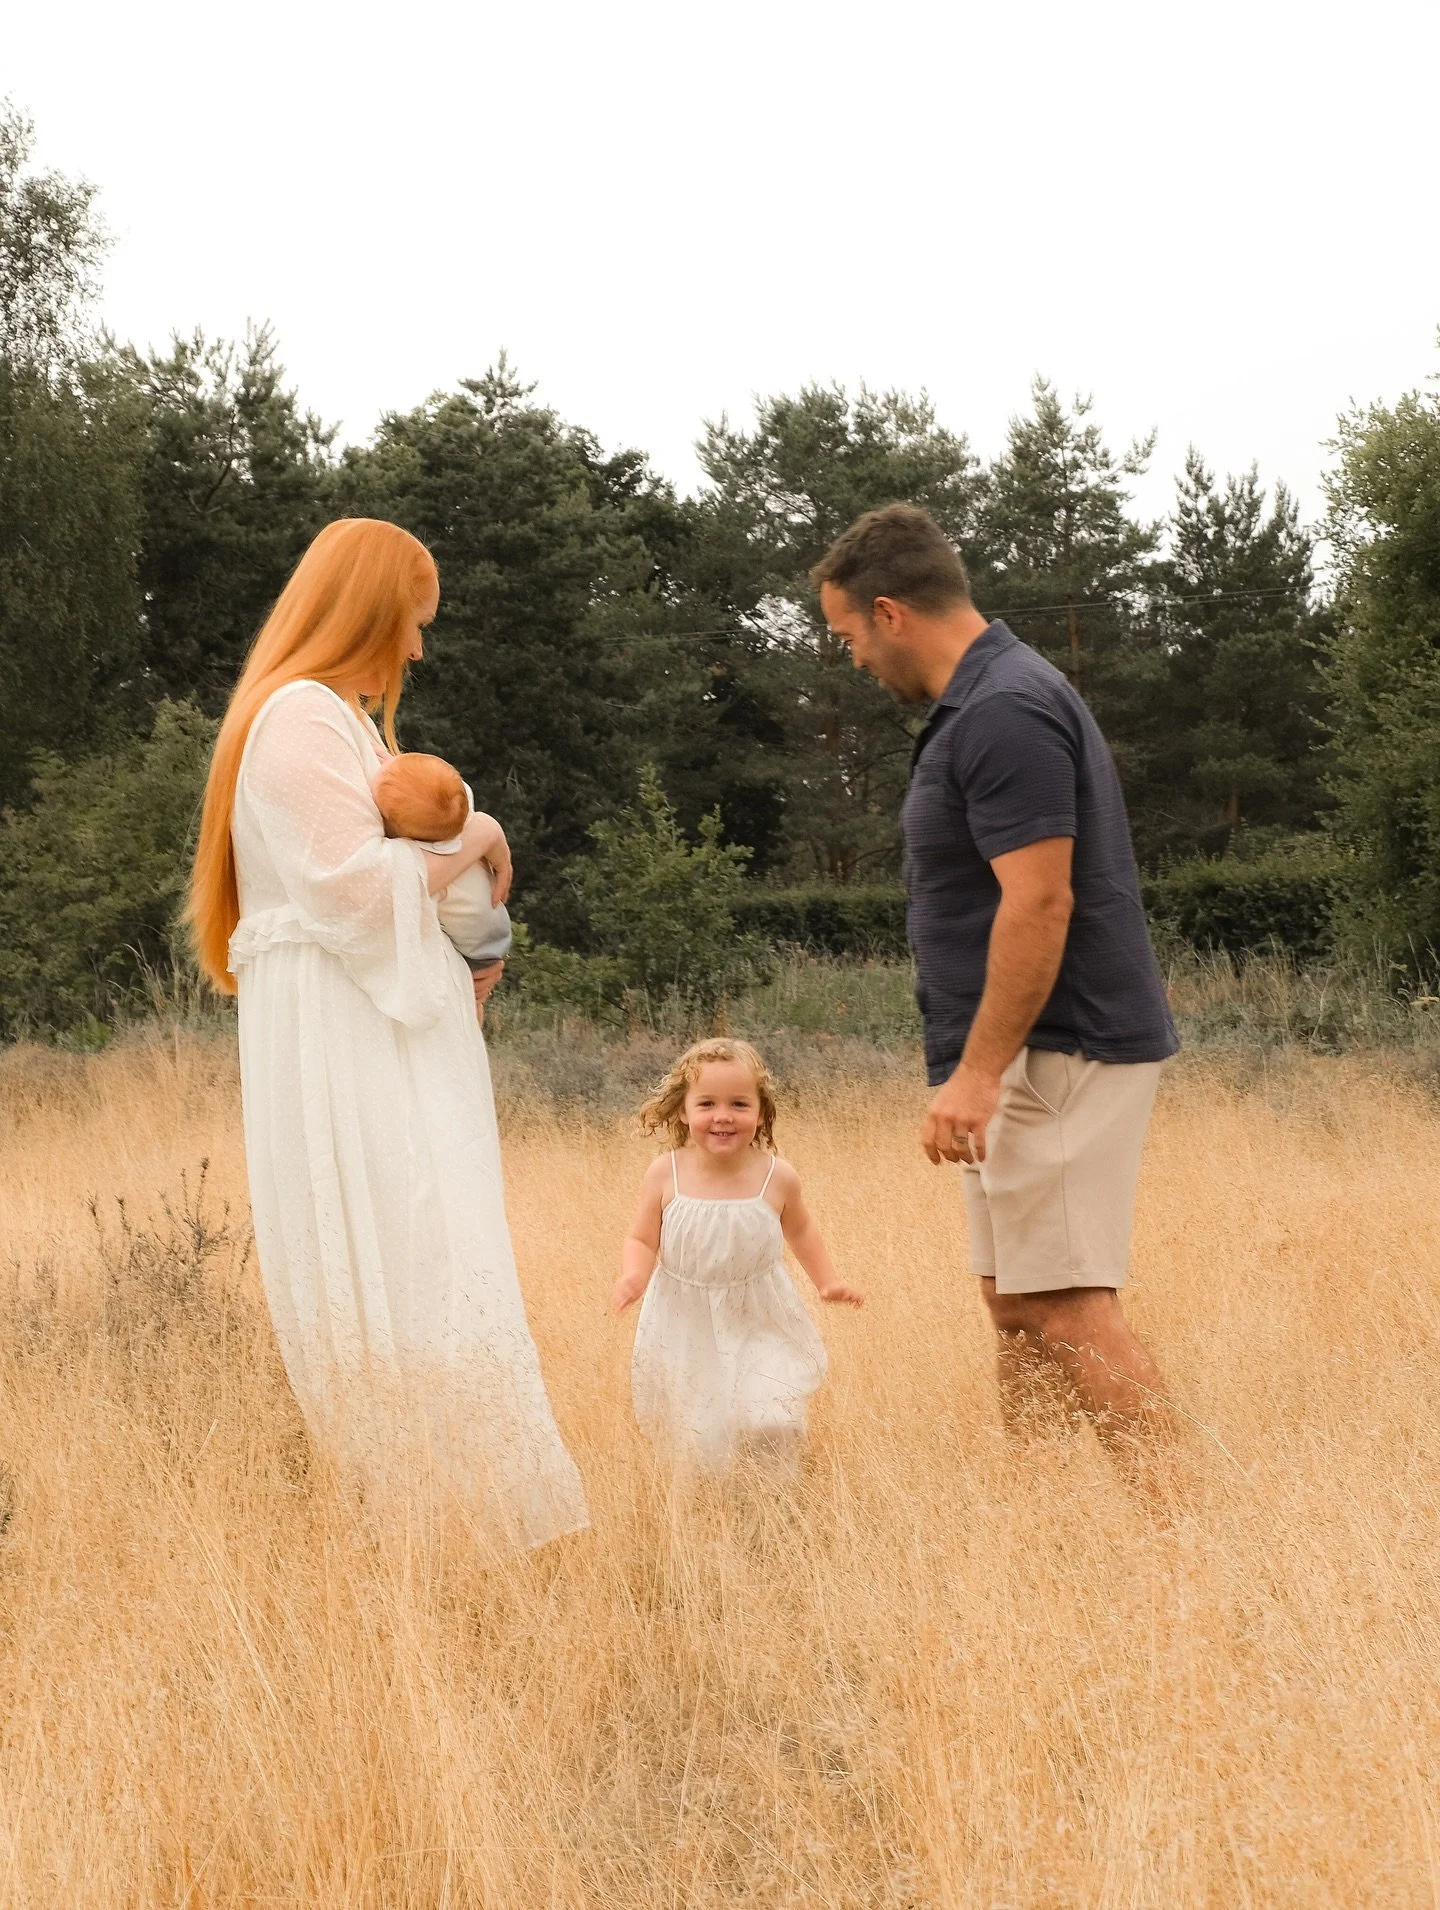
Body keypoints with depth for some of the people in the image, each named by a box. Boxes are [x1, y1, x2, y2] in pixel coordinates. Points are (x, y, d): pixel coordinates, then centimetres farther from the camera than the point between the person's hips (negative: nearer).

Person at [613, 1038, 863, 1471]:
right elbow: (642, 1240, -5)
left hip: (759, 1324, 0)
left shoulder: (777, 1177, -11)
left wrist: (828, 1281, 7)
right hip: (686, 1327, 0)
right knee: (698, 1439, 4)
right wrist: (633, 1276, -25)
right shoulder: (666, 1174, -13)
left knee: (772, 1427, -10)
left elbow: (800, 1230, 10)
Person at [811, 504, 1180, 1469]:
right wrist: (978, 1069, 22)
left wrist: (976, 1071, -23)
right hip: (1033, 1055, 11)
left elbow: (1039, 902, -24)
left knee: (1070, 1310, -11)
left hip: (1055, 1053, -11)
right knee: (1019, 1305, 14)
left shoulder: (1005, 712, -17)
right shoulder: (989, 700, 16)